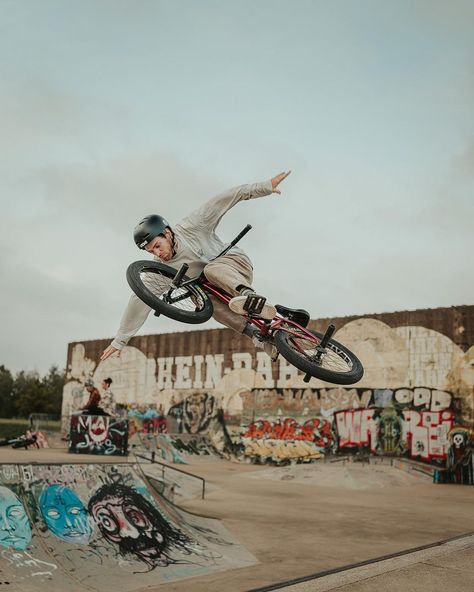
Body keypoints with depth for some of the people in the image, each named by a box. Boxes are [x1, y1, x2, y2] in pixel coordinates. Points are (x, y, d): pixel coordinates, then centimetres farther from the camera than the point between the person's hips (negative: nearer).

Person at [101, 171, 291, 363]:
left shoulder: (191, 227, -20)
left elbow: (222, 201, -21)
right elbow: (141, 299, -10)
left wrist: (265, 186, -25)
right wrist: (120, 341, -10)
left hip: (236, 263, -4)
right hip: (215, 288, 4)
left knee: (211, 269, -36)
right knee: (212, 303, -32)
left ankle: (249, 295, -58)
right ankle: (258, 336, -38)